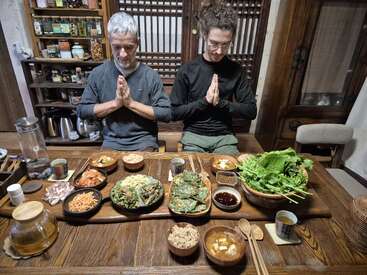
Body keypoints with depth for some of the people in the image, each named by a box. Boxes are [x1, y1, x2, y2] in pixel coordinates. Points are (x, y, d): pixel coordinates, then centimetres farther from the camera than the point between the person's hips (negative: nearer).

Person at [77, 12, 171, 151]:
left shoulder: (151, 75, -7)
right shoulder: (98, 73, -1)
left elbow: (166, 114, -10)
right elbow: (82, 111, 1)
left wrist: (132, 103, -17)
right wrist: (115, 103, -13)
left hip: (144, 141, -1)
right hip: (111, 141, 2)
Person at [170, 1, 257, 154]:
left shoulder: (236, 70, 0)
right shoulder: (187, 71, -5)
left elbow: (251, 111, -2)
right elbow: (174, 113, -6)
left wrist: (220, 103, -14)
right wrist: (204, 101, -16)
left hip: (225, 136, 2)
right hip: (194, 135, -1)